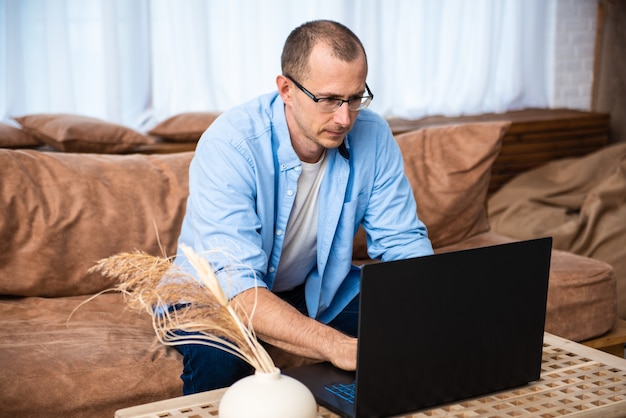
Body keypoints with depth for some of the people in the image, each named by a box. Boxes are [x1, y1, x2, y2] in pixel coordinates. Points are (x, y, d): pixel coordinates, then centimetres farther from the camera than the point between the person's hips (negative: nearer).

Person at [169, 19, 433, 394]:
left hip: (317, 286, 5)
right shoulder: (229, 145, -31)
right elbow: (236, 286, -39)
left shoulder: (372, 135, -16)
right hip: (220, 293, -4)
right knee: (219, 354, -35)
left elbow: (403, 241, -9)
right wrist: (340, 348, -52)